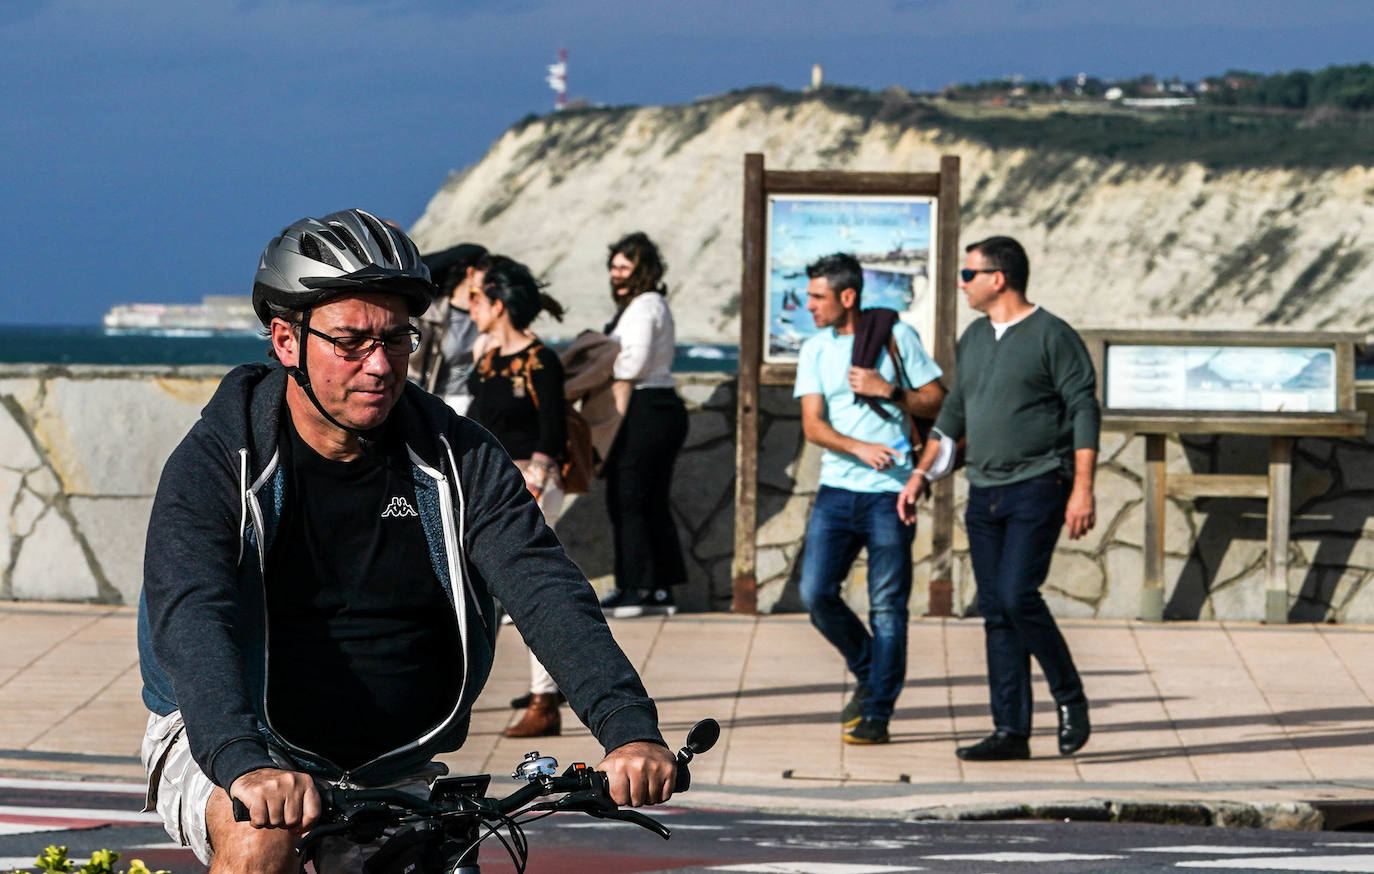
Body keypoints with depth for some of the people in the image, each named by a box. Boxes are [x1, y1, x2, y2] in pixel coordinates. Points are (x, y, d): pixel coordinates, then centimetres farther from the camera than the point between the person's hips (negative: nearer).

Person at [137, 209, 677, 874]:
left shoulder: (458, 460, -4)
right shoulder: (217, 463, -13)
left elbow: (547, 593, -16)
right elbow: (190, 619, -29)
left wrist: (630, 730, -34)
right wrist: (245, 764, -48)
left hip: (393, 766, 4)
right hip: (223, 742, -3)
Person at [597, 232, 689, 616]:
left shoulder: (642, 306, -13)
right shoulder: (657, 304, 18)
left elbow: (634, 364, -20)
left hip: (644, 409, -10)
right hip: (665, 407, 10)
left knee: (626, 502, -5)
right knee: (653, 503, 12)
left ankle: (632, 588, -4)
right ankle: (661, 589, 13)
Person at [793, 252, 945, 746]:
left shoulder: (897, 337, 1)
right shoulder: (816, 350, 8)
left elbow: (936, 403, 4)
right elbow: (812, 425, -1)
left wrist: (888, 391, -11)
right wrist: (859, 448, -17)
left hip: (890, 492, -3)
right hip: (837, 490, 3)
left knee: (887, 605, -2)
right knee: (816, 592, -6)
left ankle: (877, 714, 4)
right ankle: (866, 673, 18)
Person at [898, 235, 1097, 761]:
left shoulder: (1052, 336, -6)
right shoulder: (974, 339, 15)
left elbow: (1084, 412, -10)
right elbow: (954, 414, 24)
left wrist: (1083, 490, -16)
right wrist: (921, 474, 19)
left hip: (1037, 487, -7)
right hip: (984, 493, 7)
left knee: (1017, 595, -18)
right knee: (995, 611, 3)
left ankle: (1070, 699, 0)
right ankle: (1010, 731, 5)